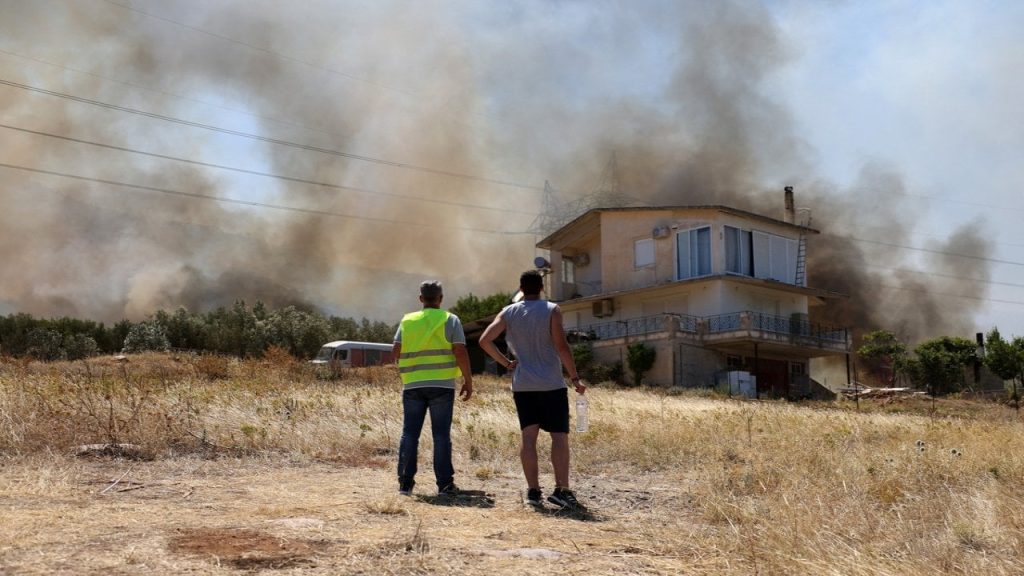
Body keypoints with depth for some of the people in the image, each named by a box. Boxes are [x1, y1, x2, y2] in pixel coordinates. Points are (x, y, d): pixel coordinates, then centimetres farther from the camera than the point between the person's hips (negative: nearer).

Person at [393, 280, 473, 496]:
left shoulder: (407, 321, 8)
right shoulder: (450, 320, 1)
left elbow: (396, 351, 3)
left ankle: (405, 482, 9)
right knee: (441, 434, 2)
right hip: (442, 385, -2)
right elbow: (460, 352, -7)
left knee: (409, 433, 8)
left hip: (412, 385, 2)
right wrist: (468, 381, -1)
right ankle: (444, 484, 3)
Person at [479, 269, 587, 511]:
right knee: (559, 436, -3)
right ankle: (561, 490, -12)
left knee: (529, 436, 5)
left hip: (522, 385, 4)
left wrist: (505, 362, 7)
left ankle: (533, 491, 2)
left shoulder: (508, 313, 6)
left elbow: (484, 340, -2)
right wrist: (575, 378, -7)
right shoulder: (551, 310, -4)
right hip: (552, 385, -3)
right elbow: (562, 346, -12)